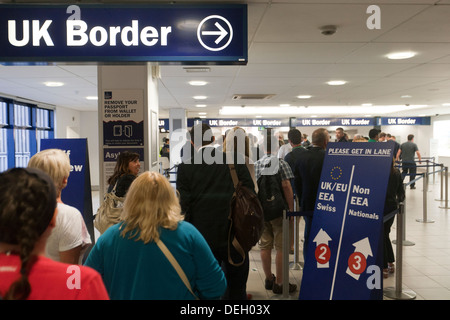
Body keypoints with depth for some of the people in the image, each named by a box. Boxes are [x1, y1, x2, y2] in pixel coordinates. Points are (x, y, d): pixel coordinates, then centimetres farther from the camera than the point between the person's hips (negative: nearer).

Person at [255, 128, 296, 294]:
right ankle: (279, 283, 10)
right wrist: (291, 209, -8)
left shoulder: (256, 165, 5)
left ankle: (268, 279, 24)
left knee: (265, 246, 12)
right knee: (281, 247, 4)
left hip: (261, 211, 5)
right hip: (279, 211, -4)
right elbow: (286, 187, -14)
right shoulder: (281, 163, -8)